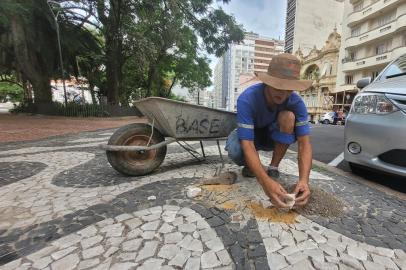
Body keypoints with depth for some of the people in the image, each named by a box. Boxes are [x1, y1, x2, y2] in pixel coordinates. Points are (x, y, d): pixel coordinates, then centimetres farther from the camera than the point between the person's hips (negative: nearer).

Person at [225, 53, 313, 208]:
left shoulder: (296, 102, -24)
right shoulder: (247, 99, -35)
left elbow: (304, 143, -26)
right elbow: (247, 144, -41)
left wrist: (304, 180, -43)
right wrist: (265, 181, -53)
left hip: (273, 136, 3)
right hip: (249, 135, -2)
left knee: (288, 116, -30)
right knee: (235, 151, -37)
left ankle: (273, 168, -13)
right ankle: (250, 165, 1)